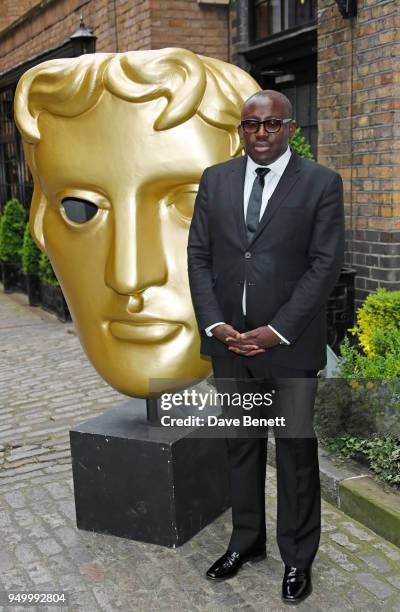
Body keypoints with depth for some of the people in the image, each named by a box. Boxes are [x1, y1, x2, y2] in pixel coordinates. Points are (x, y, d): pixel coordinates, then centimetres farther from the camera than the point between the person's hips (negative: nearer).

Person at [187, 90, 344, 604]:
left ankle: (298, 557, 26)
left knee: (297, 451, 8)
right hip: (229, 340, 3)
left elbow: (325, 264, -8)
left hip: (291, 342, -3)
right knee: (241, 445, 15)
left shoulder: (321, 183, -4)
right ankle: (246, 541, 34)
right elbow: (198, 255, 5)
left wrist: (277, 331, -15)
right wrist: (215, 324, -7)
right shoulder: (215, 180, 7)